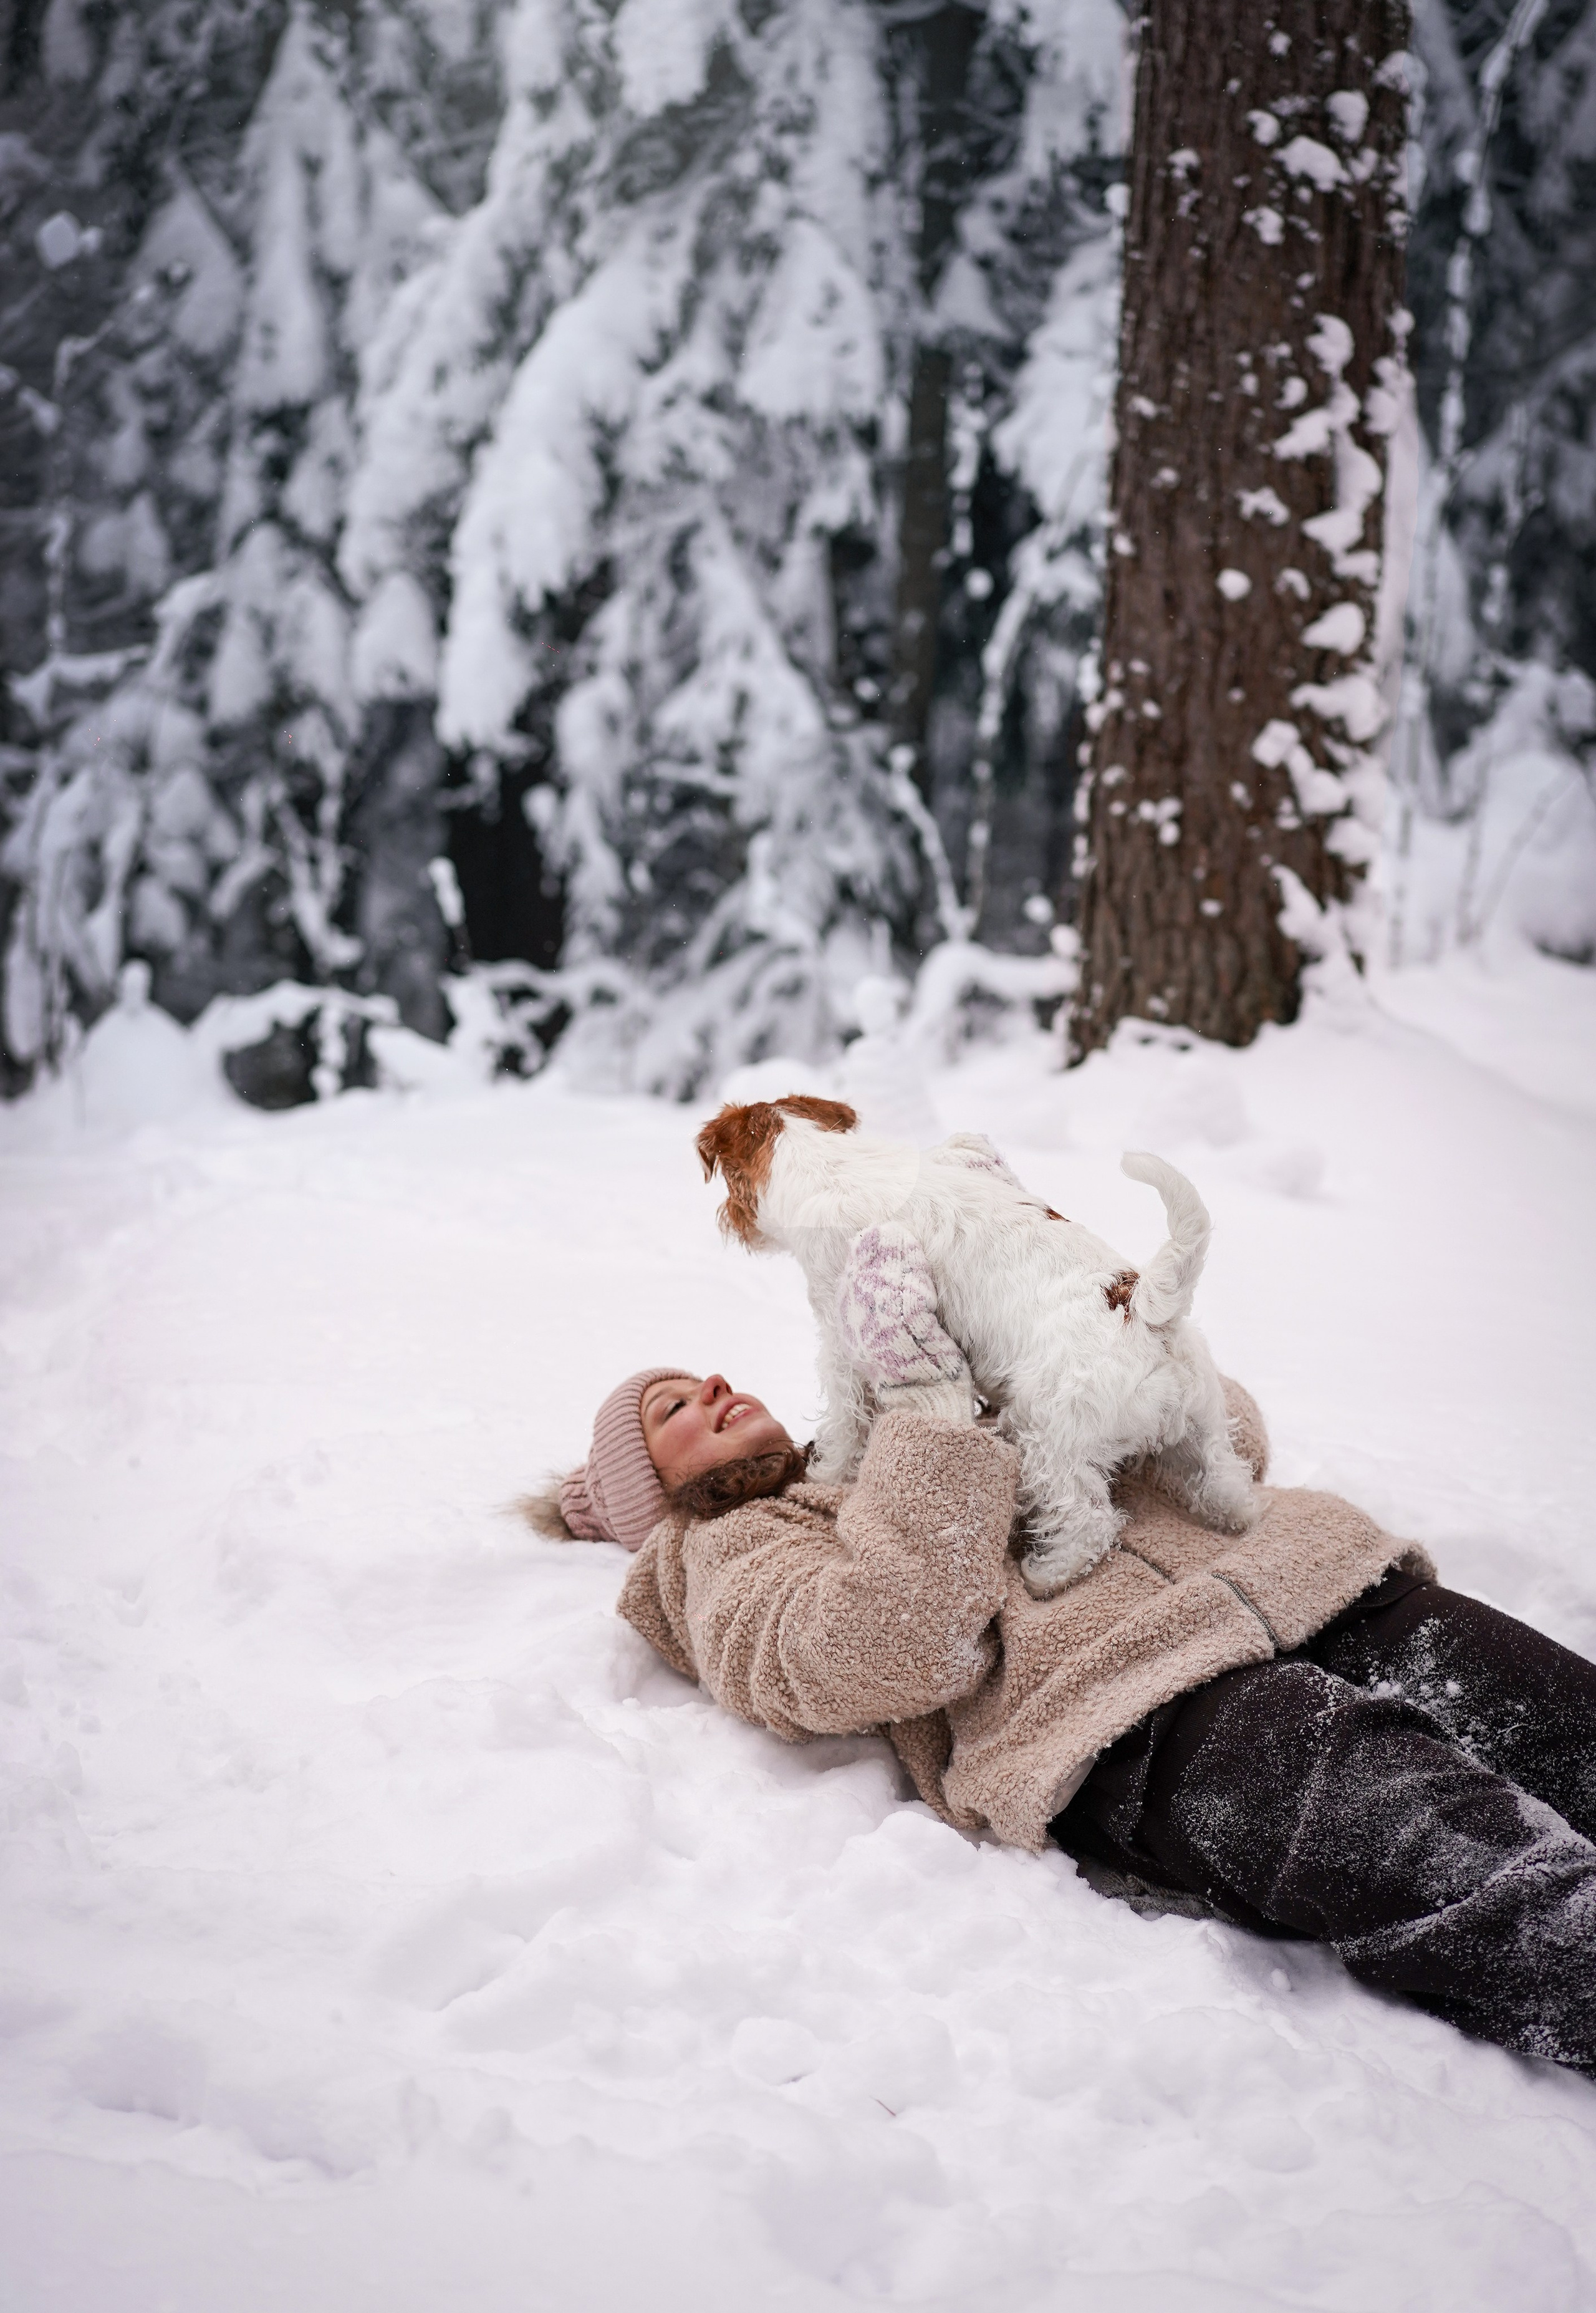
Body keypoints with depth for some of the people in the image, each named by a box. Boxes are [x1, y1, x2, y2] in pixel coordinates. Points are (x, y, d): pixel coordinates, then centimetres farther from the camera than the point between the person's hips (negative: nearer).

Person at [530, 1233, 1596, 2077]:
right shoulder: (736, 1566, 19)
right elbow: (909, 1642, -6)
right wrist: (926, 1401, -1)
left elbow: (1227, 1438, 35)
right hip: (1132, 1716, -6)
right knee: (1475, 1868, -32)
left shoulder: (956, 1427, 37)